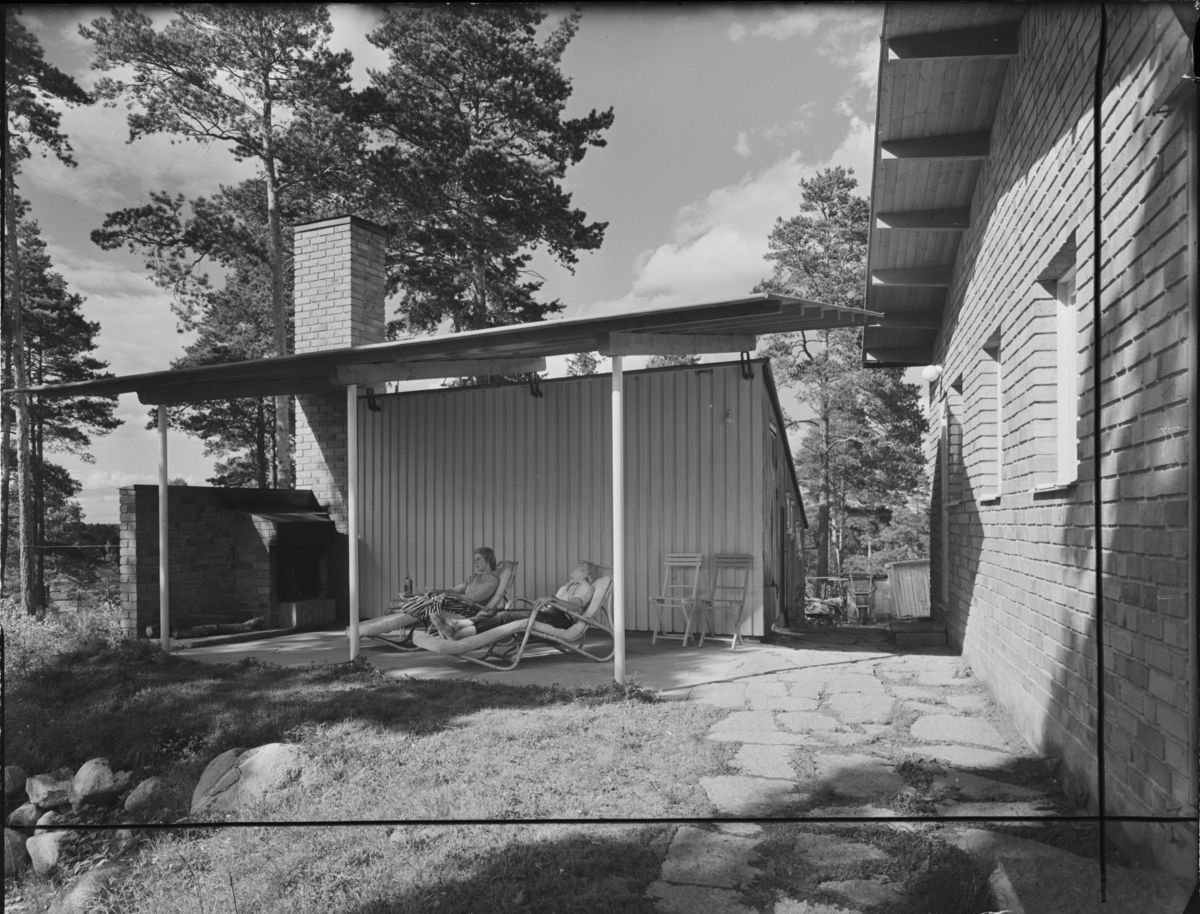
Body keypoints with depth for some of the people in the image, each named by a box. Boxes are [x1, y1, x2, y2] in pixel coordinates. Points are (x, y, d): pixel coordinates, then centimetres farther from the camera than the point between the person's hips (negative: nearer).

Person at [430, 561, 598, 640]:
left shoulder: (586, 587, 5)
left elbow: (575, 606, -16)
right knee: (503, 614, -14)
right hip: (546, 613, 8)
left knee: (507, 617, -27)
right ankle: (453, 623, -30)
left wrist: (552, 599, -29)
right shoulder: (567, 586, 35)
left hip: (560, 619, -8)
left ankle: (457, 634, -41)